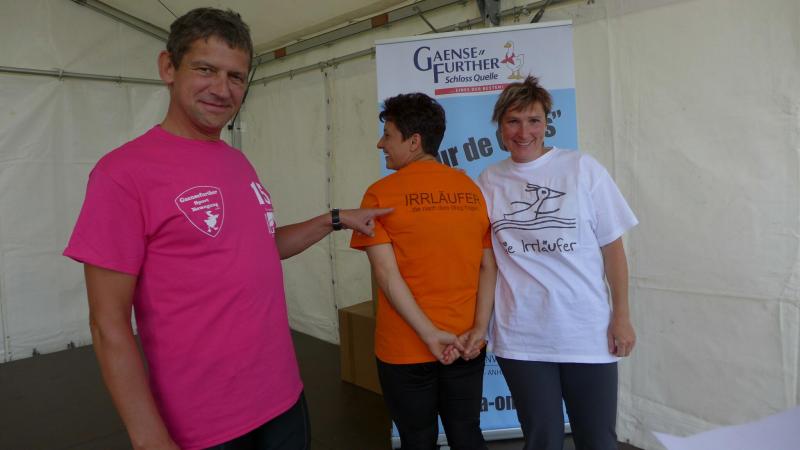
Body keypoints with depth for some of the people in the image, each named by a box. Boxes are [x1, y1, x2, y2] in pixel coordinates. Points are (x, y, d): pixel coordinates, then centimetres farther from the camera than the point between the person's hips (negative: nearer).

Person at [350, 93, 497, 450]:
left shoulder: (381, 194, -11)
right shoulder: (471, 189, 2)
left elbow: (387, 275, -16)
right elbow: (489, 266, 0)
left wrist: (430, 335, -14)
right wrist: (479, 329, -3)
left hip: (406, 350, -3)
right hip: (466, 346, 4)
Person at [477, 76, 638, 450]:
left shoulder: (581, 168, -3)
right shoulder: (488, 182, 4)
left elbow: (612, 246, 1)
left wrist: (622, 315, -2)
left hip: (588, 333, -1)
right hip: (521, 338, 2)